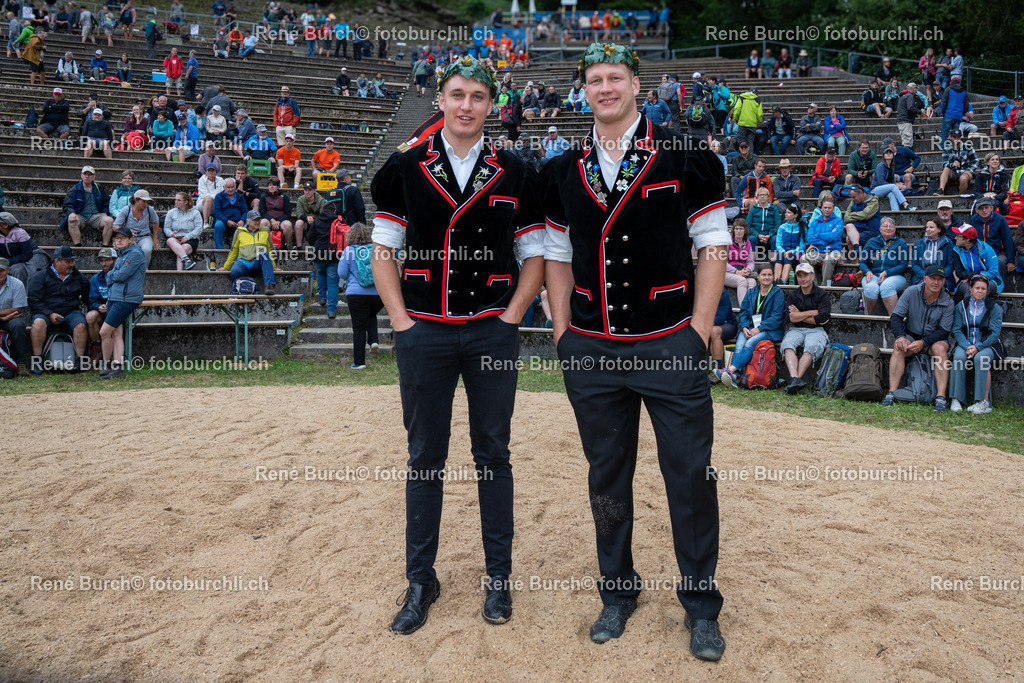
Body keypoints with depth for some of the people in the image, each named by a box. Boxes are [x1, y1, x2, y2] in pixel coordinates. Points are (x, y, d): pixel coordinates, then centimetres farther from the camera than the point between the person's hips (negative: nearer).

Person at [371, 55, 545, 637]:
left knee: (493, 455, 8)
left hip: (493, 332, 0)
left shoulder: (515, 174, 5)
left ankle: (499, 577, 22)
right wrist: (401, 321, -3)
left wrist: (511, 316, -3)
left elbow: (535, 256, 8)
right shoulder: (405, 168, 5)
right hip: (423, 332, 0)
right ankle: (421, 581, 21)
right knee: (425, 458, 8)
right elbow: (384, 251, 6)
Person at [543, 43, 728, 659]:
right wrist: (563, 331, 6)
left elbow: (712, 246, 0)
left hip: (671, 347, -3)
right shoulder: (565, 171, 10)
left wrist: (700, 329, -6)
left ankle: (702, 605, 20)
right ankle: (619, 591, 30)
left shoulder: (685, 157, 1)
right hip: (591, 351, 3)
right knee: (607, 476, 12)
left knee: (691, 475, 2)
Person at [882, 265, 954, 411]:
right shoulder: (911, 292, -5)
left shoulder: (947, 302, -6)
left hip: (933, 339, 0)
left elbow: (944, 331, -9)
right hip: (910, 336, 0)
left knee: (940, 348, -33)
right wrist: (900, 336, -25)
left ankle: (941, 397, -35)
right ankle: (892, 392, -35)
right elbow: (896, 316, -7)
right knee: (899, 347, -31)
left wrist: (923, 342, -25)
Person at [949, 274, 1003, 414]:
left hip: (988, 344, -1)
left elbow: (995, 333, -3)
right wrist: (967, 347, -16)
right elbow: (956, 330, 2)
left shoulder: (994, 308, 5)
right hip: (965, 343, 1)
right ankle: (956, 400, -31)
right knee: (959, 357, -32)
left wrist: (978, 347, -17)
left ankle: (984, 402, -34)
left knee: (981, 358, -35)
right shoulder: (961, 306, 10)